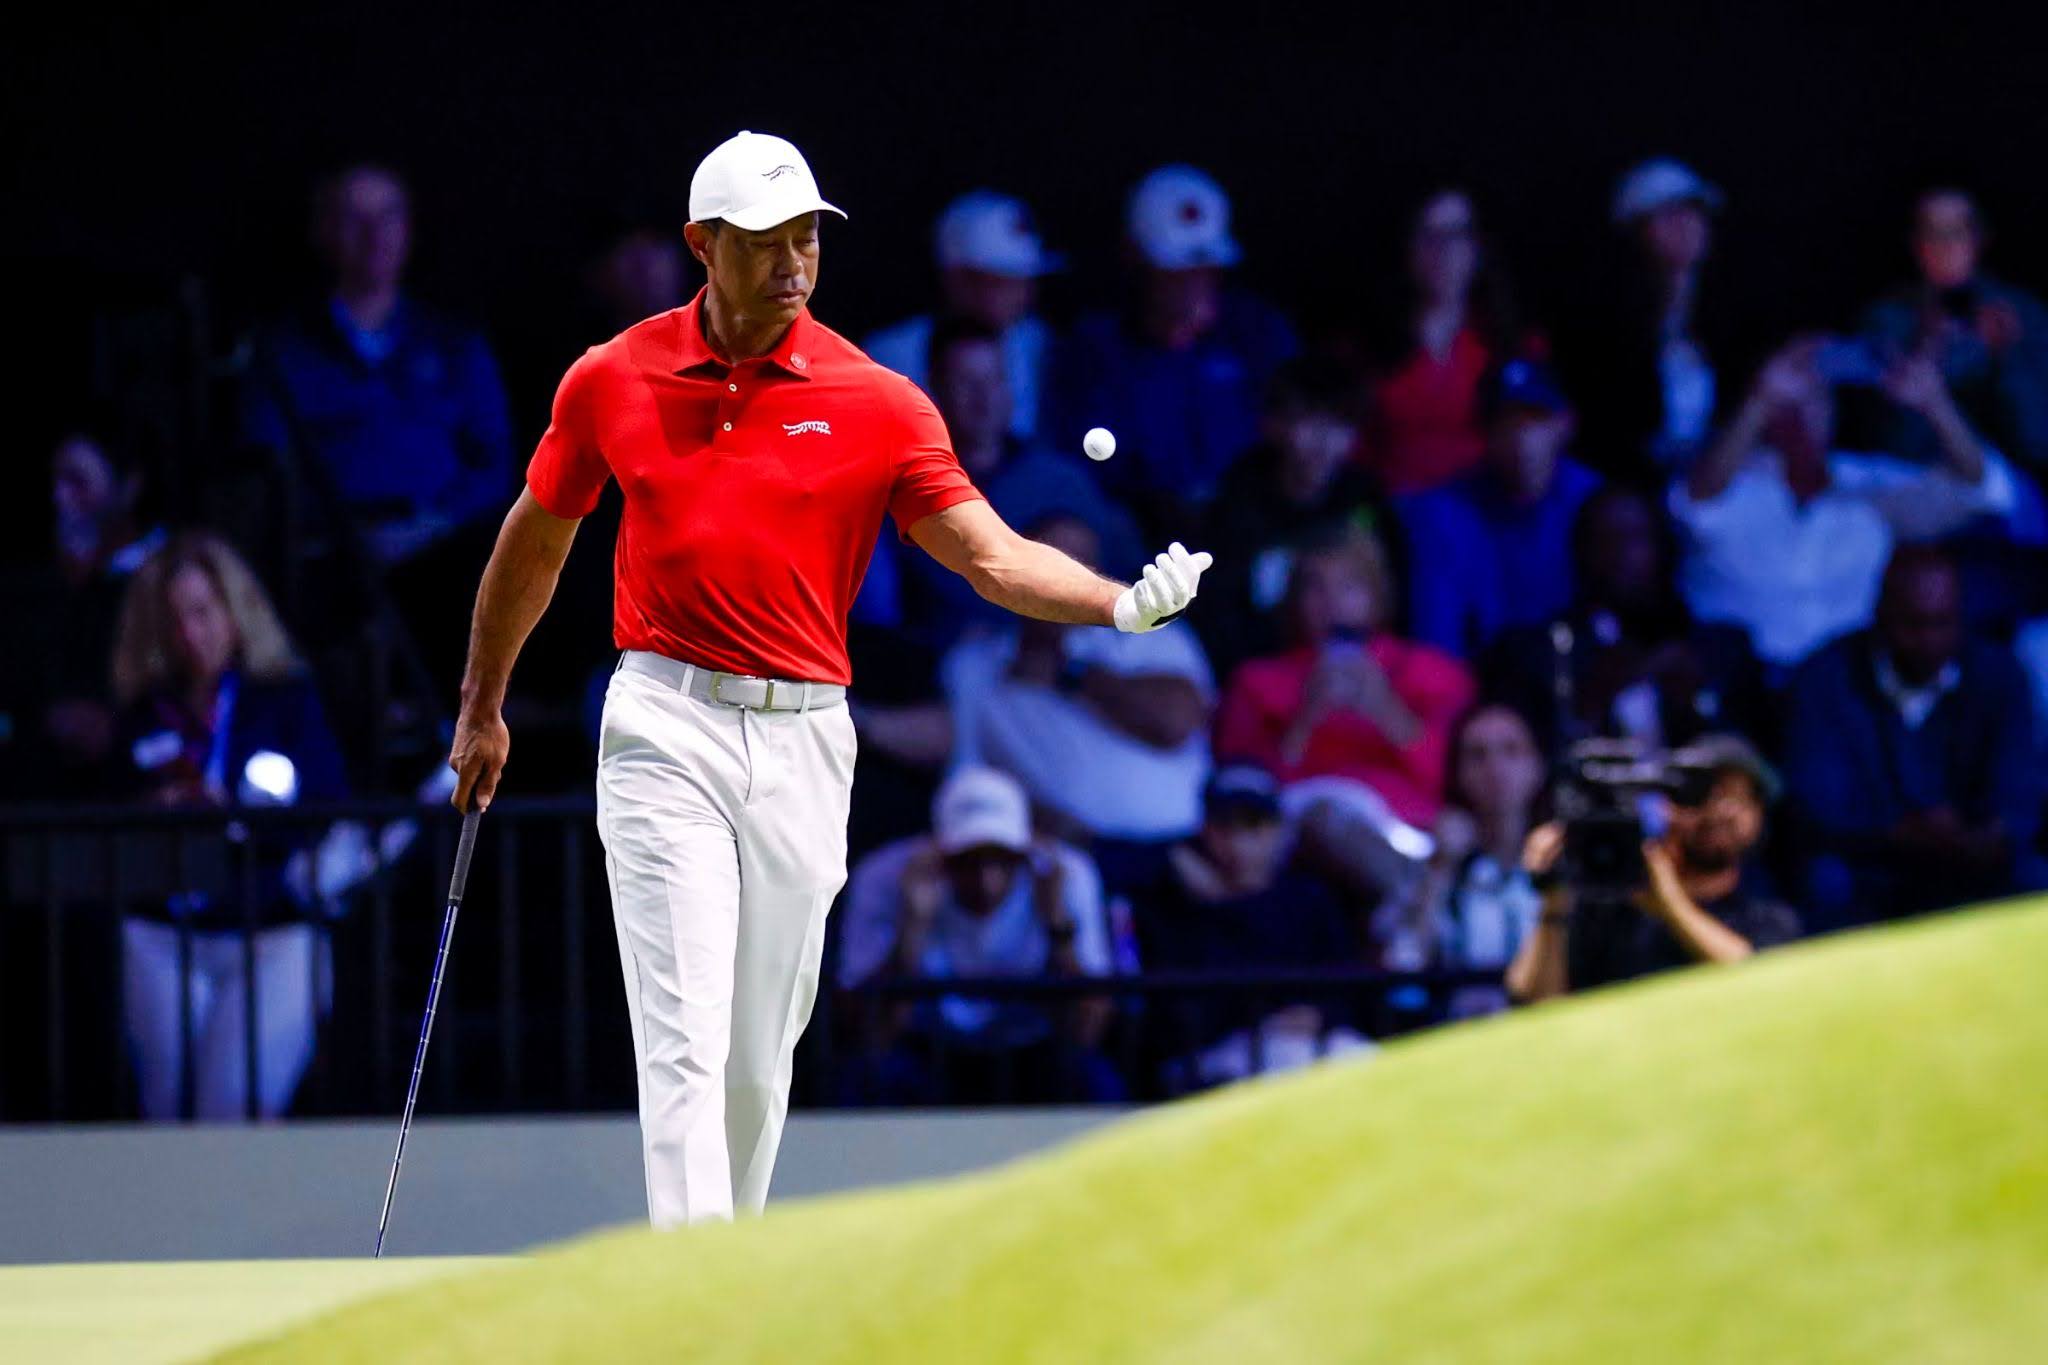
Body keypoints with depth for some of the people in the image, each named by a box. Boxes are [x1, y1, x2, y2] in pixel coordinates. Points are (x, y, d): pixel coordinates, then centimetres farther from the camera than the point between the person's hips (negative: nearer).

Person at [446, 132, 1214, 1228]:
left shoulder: (878, 403, 0)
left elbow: (995, 556, -6)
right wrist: (482, 706, 24)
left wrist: (1122, 604, -24)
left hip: (803, 739, 2)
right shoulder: (611, 382, 2)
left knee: (761, 1059, 9)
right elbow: (536, 542, 18)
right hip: (666, 734, -2)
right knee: (685, 1044, -14)